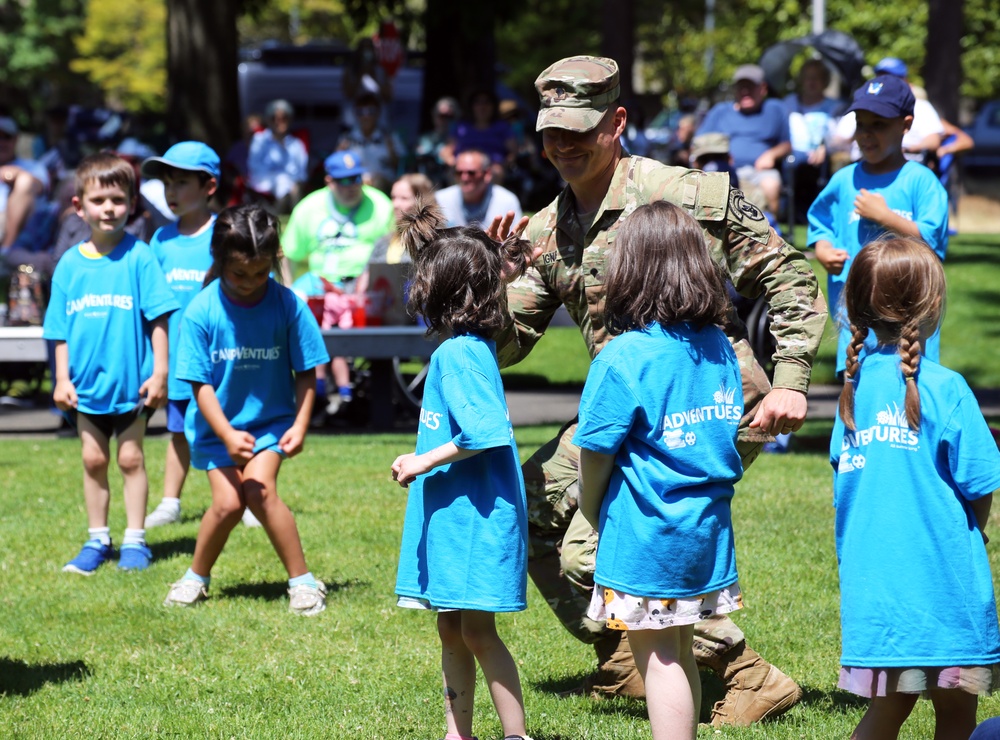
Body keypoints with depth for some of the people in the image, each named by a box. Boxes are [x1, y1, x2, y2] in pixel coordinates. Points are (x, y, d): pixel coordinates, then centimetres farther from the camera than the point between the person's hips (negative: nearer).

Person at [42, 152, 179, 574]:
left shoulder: (139, 258, -8)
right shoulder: (70, 264, 2)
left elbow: (157, 319, -6)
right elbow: (60, 330, 6)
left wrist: (160, 372, -9)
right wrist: (62, 378, 1)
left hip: (132, 380, -3)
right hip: (86, 382, 3)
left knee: (130, 457, 4)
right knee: (93, 459, 9)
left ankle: (134, 540, 12)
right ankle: (97, 540, 19)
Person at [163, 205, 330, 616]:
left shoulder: (287, 305, -14)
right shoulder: (201, 311, -16)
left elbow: (306, 372, -5)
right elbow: (201, 383, -13)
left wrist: (300, 425, -14)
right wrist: (227, 435, -22)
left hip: (270, 419, 0)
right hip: (216, 424, 0)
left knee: (259, 490, -20)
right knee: (227, 502, -12)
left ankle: (302, 580, -7)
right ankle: (196, 577, 14)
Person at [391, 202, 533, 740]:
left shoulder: (458, 354, -17)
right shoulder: (473, 347, 10)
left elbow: (483, 431, -25)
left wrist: (424, 462, -17)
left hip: (475, 514, -10)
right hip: (454, 514, 10)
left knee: (477, 630, -7)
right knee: (451, 629, 15)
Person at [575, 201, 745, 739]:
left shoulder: (622, 360, -17)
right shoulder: (719, 347, 3)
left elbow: (596, 453, -11)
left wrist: (591, 513, 6)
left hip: (645, 532, -7)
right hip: (708, 525, 7)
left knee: (657, 656, 0)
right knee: (679, 650, 18)